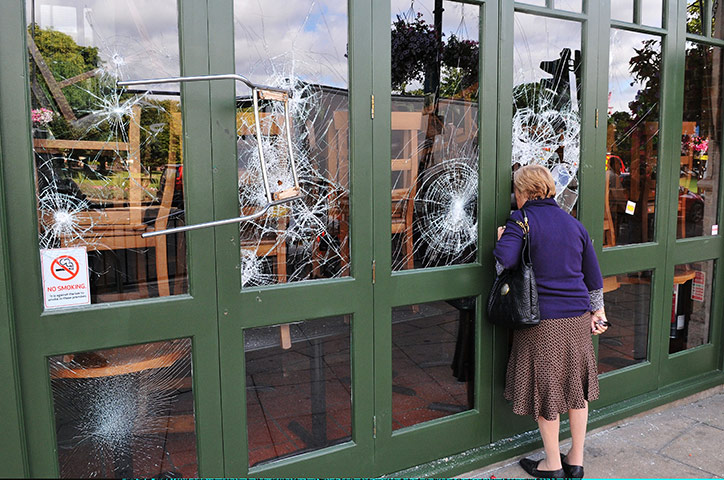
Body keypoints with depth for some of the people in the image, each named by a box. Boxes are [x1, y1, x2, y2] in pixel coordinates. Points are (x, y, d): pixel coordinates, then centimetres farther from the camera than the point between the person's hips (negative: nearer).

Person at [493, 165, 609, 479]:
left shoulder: (522, 219, -9)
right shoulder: (573, 223, 9)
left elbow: (505, 260, -25)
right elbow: (593, 274, 13)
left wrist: (500, 239, -5)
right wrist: (597, 311, 21)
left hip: (541, 320, -5)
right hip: (578, 318, 6)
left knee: (545, 390, 8)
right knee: (576, 387, 16)